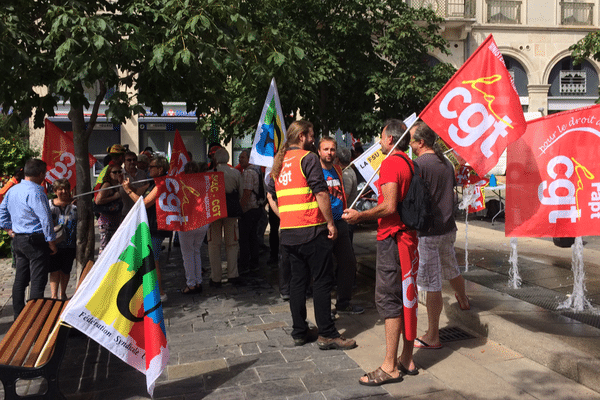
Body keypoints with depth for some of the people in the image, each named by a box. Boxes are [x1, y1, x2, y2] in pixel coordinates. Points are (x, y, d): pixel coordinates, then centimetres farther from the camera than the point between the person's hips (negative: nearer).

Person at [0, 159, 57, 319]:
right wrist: (51, 242, -13)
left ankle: (18, 316, 26)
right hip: (36, 241, -9)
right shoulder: (36, 192, -18)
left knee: (20, 280, 17)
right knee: (38, 281, -2)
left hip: (18, 240, 9)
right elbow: (45, 219, -20)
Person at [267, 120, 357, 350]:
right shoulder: (308, 158, -9)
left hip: (288, 232, 8)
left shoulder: (279, 162, 15)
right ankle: (327, 334, 3)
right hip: (312, 230, -7)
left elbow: (271, 195, 19)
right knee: (322, 281, -1)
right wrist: (330, 223, -11)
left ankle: (299, 332, 18)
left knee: (298, 280, 13)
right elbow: (321, 193, -16)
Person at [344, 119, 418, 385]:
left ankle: (390, 367, -1)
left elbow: (389, 206, -21)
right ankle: (407, 360, 21)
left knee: (388, 298, -6)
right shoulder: (409, 164, 15)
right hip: (408, 236, 10)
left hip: (392, 238, -9)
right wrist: (376, 198, 27)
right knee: (406, 297, 13)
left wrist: (360, 216, -11)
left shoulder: (390, 163, -13)